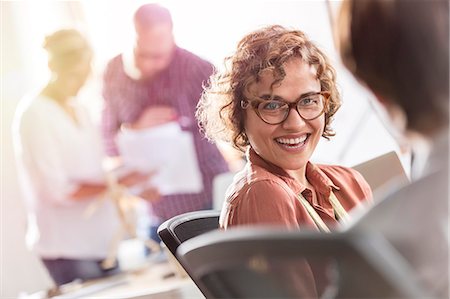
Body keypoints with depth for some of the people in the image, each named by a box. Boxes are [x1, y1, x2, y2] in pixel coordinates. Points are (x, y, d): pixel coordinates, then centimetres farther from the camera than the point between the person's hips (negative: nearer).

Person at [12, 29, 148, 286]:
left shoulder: (78, 110, 13)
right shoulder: (34, 114, -11)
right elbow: (56, 189, -17)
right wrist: (117, 184, -20)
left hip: (102, 240, 7)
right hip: (67, 248, -7)